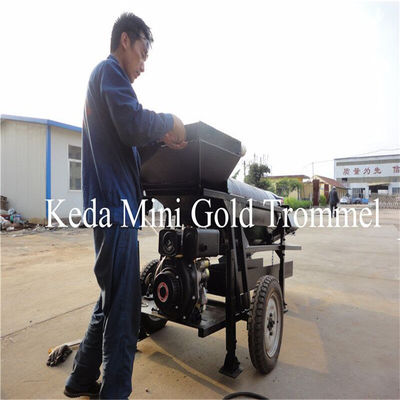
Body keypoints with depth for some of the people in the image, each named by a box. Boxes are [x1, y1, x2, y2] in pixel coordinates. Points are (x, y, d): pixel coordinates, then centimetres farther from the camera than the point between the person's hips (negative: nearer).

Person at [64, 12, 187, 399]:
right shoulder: (110, 70, -3)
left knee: (113, 298, 18)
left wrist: (162, 138, 17)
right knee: (123, 306, -3)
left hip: (109, 205, 10)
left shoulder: (100, 77, 27)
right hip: (116, 204, -10)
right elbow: (133, 124, -21)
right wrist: (168, 122, -3)